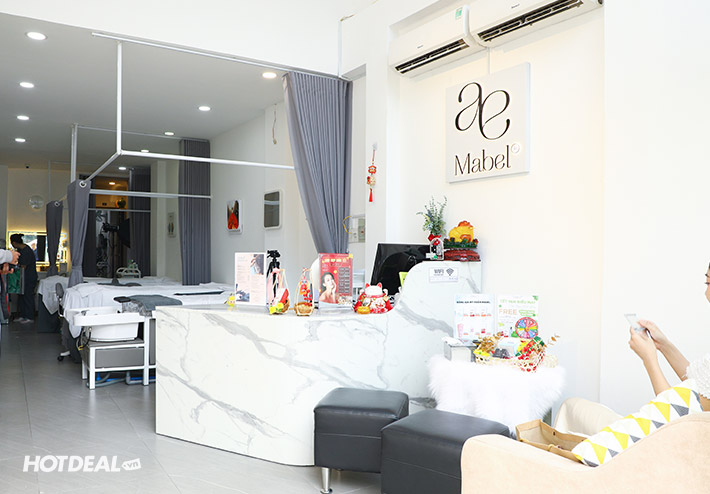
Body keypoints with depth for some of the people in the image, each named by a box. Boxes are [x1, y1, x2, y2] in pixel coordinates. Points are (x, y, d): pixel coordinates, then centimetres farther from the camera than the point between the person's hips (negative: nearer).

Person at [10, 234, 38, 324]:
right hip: (25, 277, 10)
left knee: (28, 296, -1)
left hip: (29, 278, -10)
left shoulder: (26, 252, -25)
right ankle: (23, 316, 23)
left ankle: (30, 317, 8)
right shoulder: (20, 249, 5)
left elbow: (23, 267, -21)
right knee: (22, 296, 14)